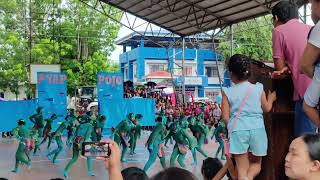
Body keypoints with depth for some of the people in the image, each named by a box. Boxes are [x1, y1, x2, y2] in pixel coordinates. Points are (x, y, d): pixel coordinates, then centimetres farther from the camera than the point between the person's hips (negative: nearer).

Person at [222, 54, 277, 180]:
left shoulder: (227, 92, 0)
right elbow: (267, 108, 17)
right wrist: (270, 98, 38)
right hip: (257, 128, 1)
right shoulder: (258, 88, 5)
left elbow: (225, 117, -1)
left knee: (242, 169, 7)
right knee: (256, 163, 20)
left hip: (238, 130, -1)